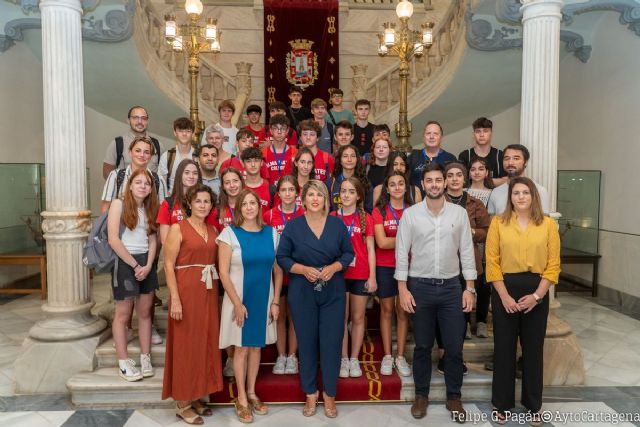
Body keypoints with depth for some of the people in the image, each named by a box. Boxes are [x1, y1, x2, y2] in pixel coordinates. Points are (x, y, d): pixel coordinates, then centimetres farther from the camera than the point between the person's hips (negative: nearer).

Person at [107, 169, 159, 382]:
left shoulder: (150, 208, 10)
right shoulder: (119, 204, -6)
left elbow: (153, 240, 7)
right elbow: (113, 240, -13)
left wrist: (148, 265, -8)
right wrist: (135, 265, -13)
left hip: (146, 263, 5)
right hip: (125, 262, -5)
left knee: (145, 312, 9)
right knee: (123, 314, 3)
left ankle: (145, 358, 19)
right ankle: (123, 363, 13)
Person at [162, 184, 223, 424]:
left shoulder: (213, 230, 10)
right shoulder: (178, 228, -6)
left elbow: (216, 261, 11)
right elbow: (169, 265, -10)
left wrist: (216, 293, 3)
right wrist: (175, 299, -17)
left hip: (209, 293, 6)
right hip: (186, 291, -6)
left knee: (206, 344, 11)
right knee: (186, 345, 2)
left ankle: (197, 397, 27)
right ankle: (183, 403, 17)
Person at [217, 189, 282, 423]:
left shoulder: (271, 233, 2)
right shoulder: (229, 233, -8)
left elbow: (278, 270, 5)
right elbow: (223, 273, -11)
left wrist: (275, 301, 0)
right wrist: (237, 303, -14)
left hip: (264, 300, 3)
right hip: (239, 300, -3)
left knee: (256, 346, 14)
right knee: (241, 348, 7)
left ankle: (252, 393, 31)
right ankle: (241, 399, 22)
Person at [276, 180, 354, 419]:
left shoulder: (337, 224, 3)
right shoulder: (293, 225, -1)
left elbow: (348, 253, 6)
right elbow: (282, 258, -1)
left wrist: (333, 267, -13)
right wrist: (303, 269, -16)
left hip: (333, 292, 1)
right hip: (302, 293, 0)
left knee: (331, 343, 3)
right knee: (306, 343, 8)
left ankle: (329, 395, 21)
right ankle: (310, 394, 25)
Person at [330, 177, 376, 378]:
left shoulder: (366, 218, 3)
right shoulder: (332, 217, 3)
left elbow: (370, 249, 3)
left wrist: (372, 276, -3)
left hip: (360, 275, 0)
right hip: (338, 274, 0)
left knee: (358, 318, 8)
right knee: (341, 318, 6)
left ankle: (354, 359, 20)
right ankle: (344, 359, 17)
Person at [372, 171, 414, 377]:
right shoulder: (379, 211, -4)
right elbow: (382, 242, -12)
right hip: (385, 266, -1)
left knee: (403, 311, 8)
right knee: (387, 310, 8)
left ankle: (400, 356, 19)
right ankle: (387, 356, 19)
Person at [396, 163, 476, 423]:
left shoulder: (459, 213, 1)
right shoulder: (410, 214, -3)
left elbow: (467, 252, 3)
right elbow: (401, 254, -3)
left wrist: (470, 288, -1)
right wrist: (403, 289, -7)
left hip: (451, 286, 1)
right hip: (420, 286, -1)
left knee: (454, 347, 7)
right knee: (422, 346, 11)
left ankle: (454, 397, 26)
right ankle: (421, 395, 28)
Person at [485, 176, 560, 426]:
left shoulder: (548, 224, 3)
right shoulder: (498, 222, 0)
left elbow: (553, 265, 0)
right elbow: (492, 262, -4)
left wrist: (536, 295, -10)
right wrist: (504, 296, -12)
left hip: (537, 292, 1)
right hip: (505, 290, -1)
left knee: (533, 349, 11)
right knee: (504, 348, 7)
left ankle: (533, 405, 29)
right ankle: (502, 404, 22)